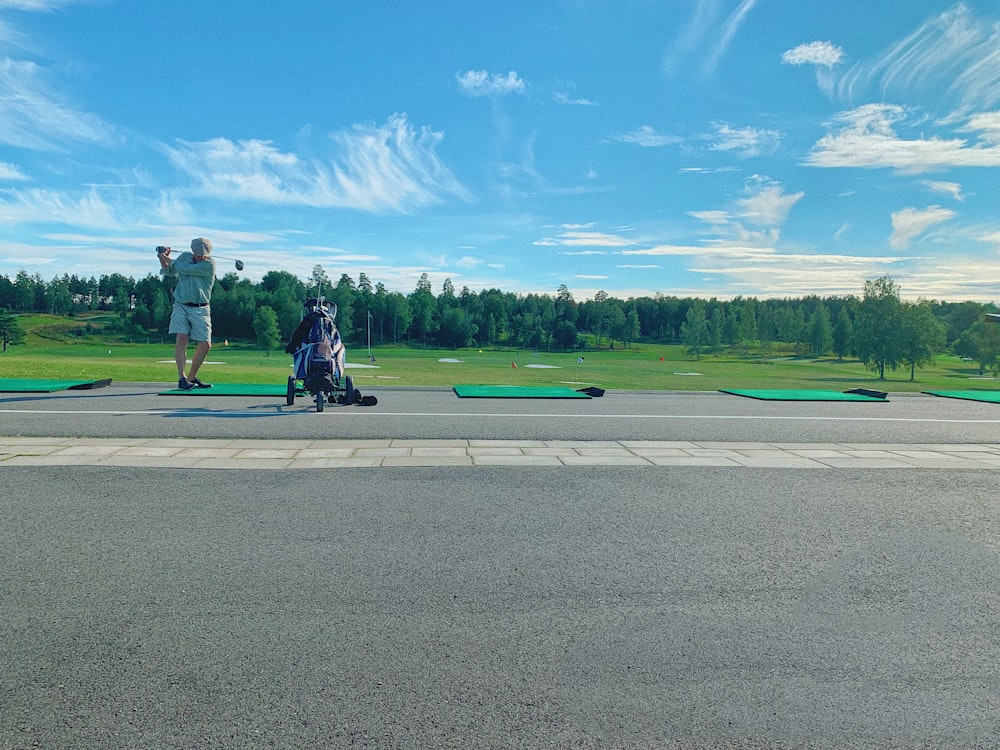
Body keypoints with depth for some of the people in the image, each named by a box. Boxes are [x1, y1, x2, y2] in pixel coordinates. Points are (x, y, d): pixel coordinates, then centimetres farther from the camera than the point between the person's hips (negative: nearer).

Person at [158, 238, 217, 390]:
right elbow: (169, 271, 20)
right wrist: (163, 259, 0)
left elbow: (184, 269, -17)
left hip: (200, 310, -2)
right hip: (181, 306, 2)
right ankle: (181, 378, -14)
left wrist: (165, 257, -5)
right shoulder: (185, 256, 4)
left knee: (205, 345, -5)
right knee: (182, 339, -15)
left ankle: (192, 377, 14)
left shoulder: (210, 264, -11)